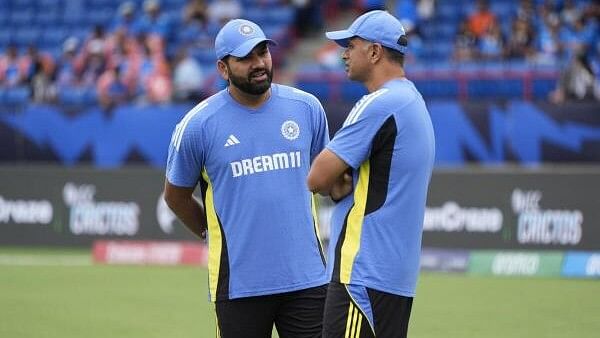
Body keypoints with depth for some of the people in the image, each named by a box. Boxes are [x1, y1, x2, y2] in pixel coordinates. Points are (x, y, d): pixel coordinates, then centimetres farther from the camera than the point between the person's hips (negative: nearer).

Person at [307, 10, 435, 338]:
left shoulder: (378, 104, -14)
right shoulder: (414, 102, 18)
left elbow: (317, 178, -16)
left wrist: (332, 183, 6)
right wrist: (338, 183, 0)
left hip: (364, 273, -10)